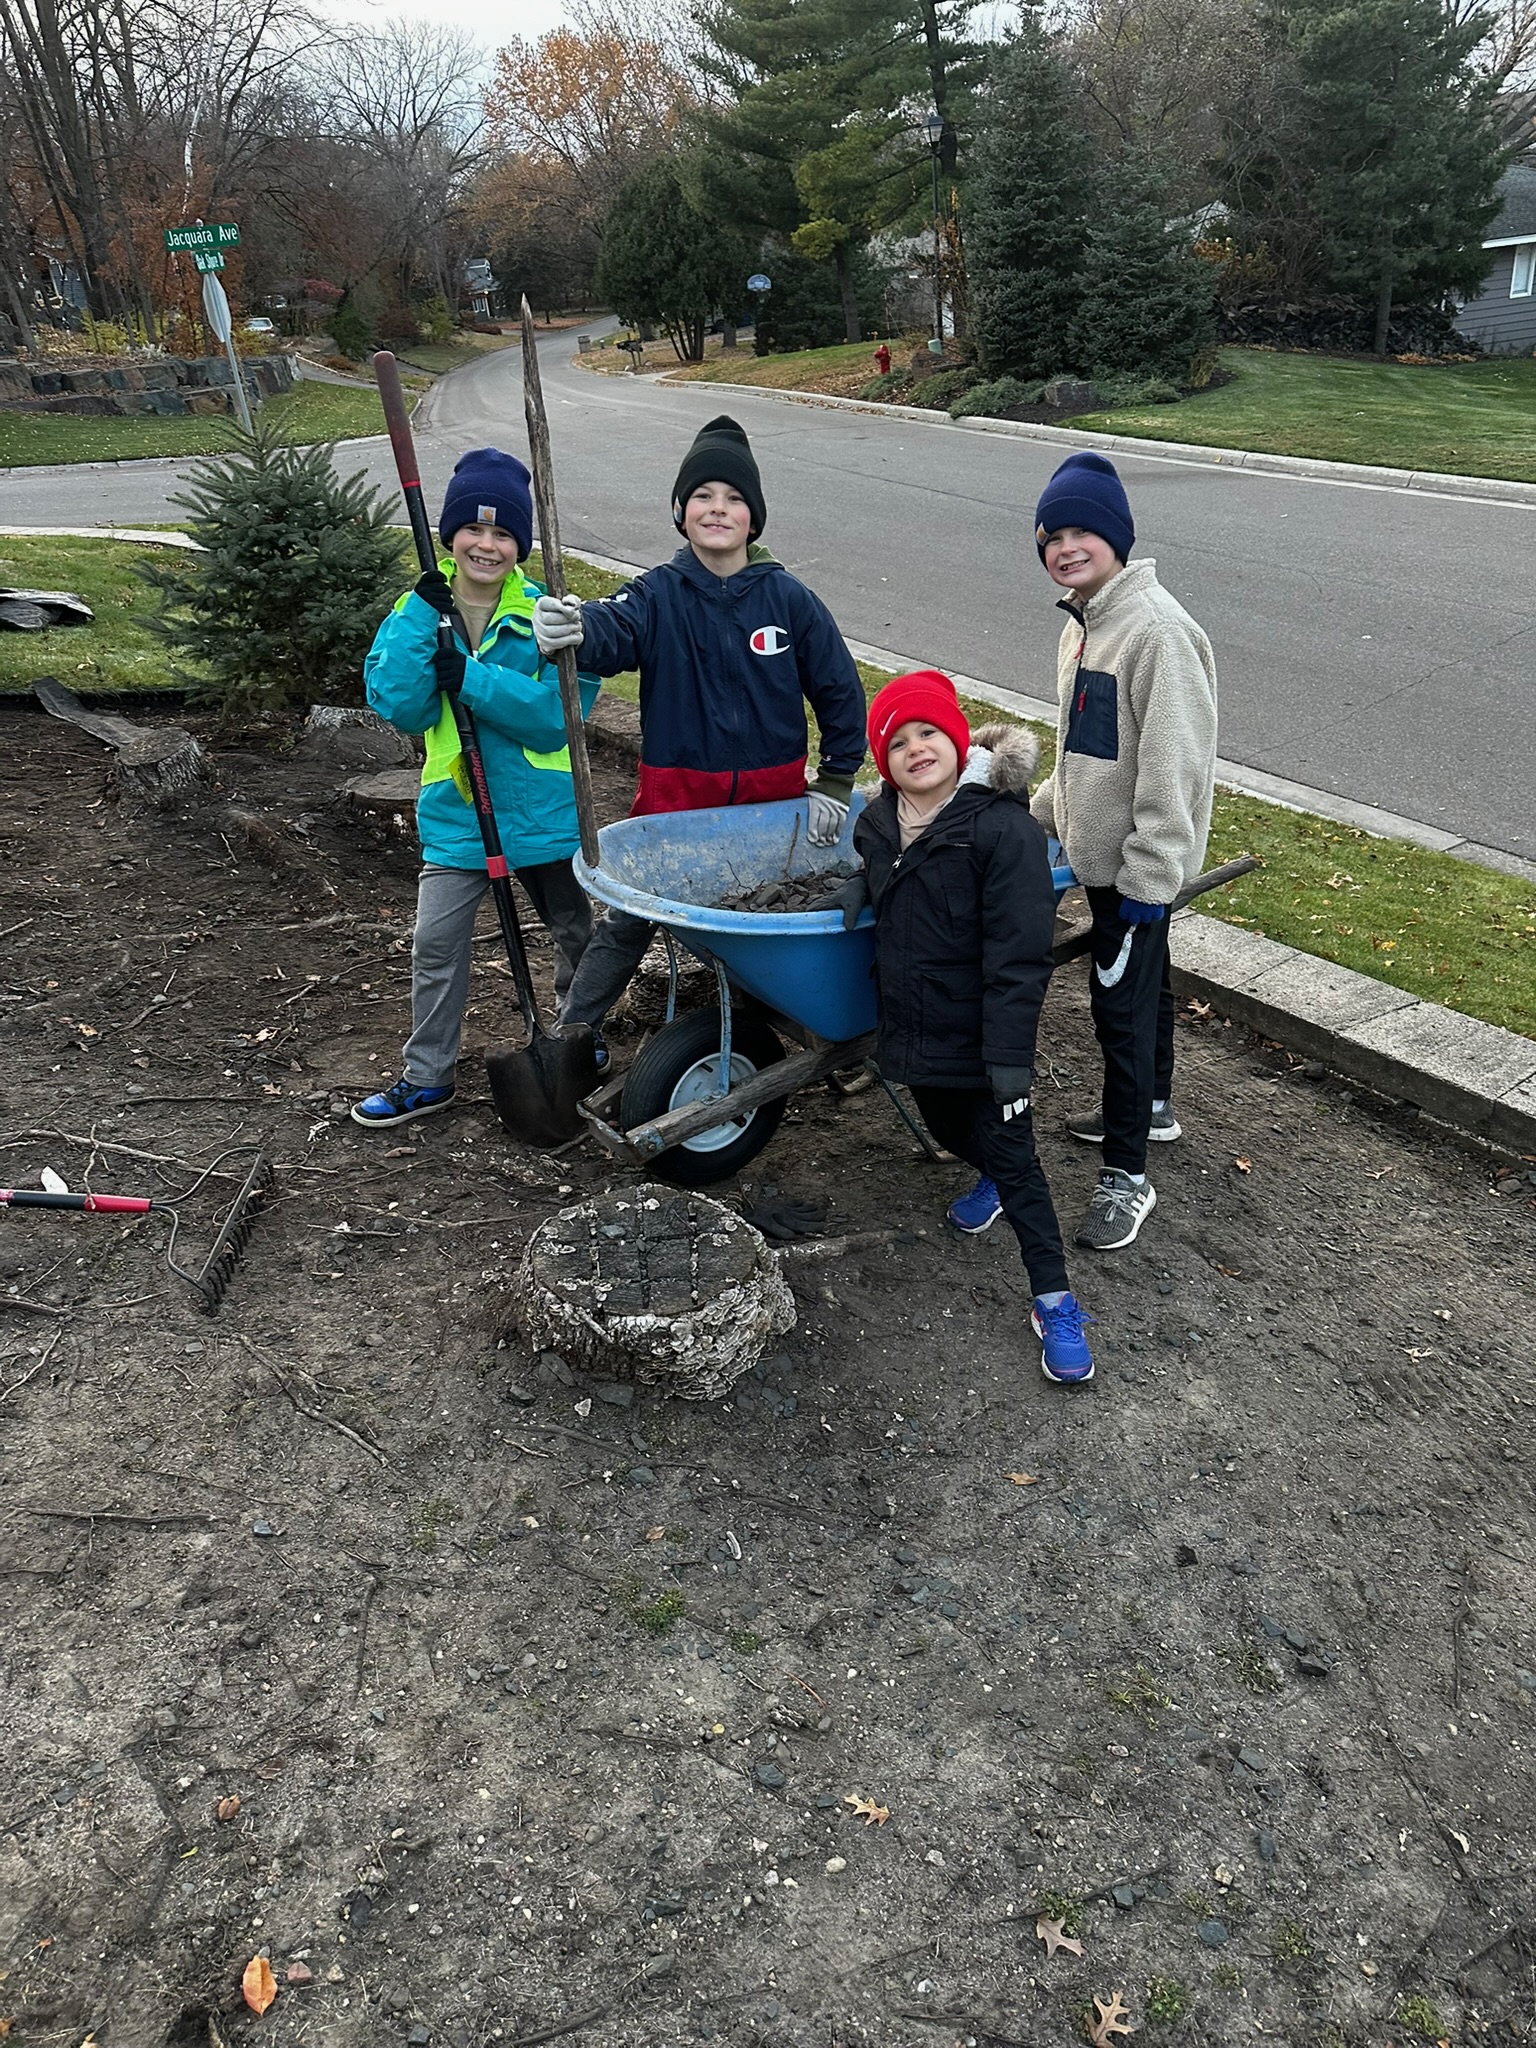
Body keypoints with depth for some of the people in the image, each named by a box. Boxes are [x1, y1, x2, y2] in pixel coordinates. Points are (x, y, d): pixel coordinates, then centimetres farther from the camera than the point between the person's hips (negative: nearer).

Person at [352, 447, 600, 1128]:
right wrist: (423, 621, -22)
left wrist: (469, 677, -27)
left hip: (544, 809, -1)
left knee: (575, 933, 16)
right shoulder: (417, 611, -2)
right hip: (456, 810, 1)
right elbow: (398, 708, -13)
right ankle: (426, 1077, 20)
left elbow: (558, 713, -20)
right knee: (436, 945, 4)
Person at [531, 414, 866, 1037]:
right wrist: (573, 627, -52)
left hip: (773, 798, 1)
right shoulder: (658, 594, -6)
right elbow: (612, 630, -29)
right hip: (677, 795, -1)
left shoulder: (789, 599, -4)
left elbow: (841, 694, 3)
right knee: (627, 921, 3)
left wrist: (834, 785, 1)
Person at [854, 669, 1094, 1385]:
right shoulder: (877, 824, 1)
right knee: (952, 1133, 23)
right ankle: (991, 1181, 55)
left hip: (980, 1036, -6)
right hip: (911, 1027, 6)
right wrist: (883, 1018, 18)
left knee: (1011, 1156, -2)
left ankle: (1054, 1302, 8)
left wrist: (1010, 1057, -25)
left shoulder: (1004, 827, -21)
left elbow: (1018, 955, -23)